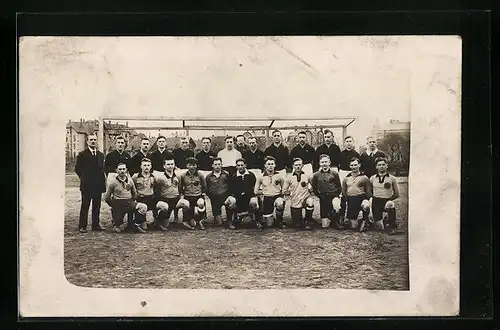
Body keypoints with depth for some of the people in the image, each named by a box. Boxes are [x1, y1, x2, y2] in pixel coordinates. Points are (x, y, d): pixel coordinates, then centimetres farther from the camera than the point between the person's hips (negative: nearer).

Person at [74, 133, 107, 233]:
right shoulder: (82, 155, -3)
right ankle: (82, 226, 7)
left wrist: (102, 179, 5)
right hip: (86, 186, -4)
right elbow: (77, 169, -1)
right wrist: (84, 178, -1)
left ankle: (96, 225, 17)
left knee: (97, 206, 9)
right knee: (85, 206, 1)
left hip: (98, 185, 4)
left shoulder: (101, 155, 12)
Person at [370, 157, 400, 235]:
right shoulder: (372, 178, 6)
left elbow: (397, 194, 3)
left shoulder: (392, 178, 1)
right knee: (379, 227, -9)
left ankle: (392, 227, -6)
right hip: (376, 202, 0)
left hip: (387, 201, 0)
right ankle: (385, 220, 28)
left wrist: (389, 199, -8)